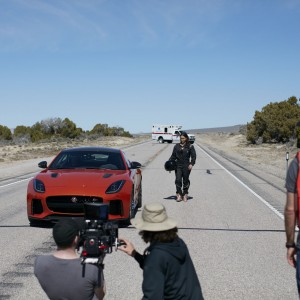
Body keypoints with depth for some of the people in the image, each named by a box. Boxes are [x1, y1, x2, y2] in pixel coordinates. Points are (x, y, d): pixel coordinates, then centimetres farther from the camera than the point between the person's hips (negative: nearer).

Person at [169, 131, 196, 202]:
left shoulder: (190, 146, 1)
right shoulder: (177, 146, 9)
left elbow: (193, 156, -2)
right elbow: (173, 156, 12)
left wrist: (191, 164, -15)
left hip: (186, 166, -2)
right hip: (178, 166, 2)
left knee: (185, 181, 5)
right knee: (178, 180, -10)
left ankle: (185, 195, 17)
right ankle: (179, 195, -3)